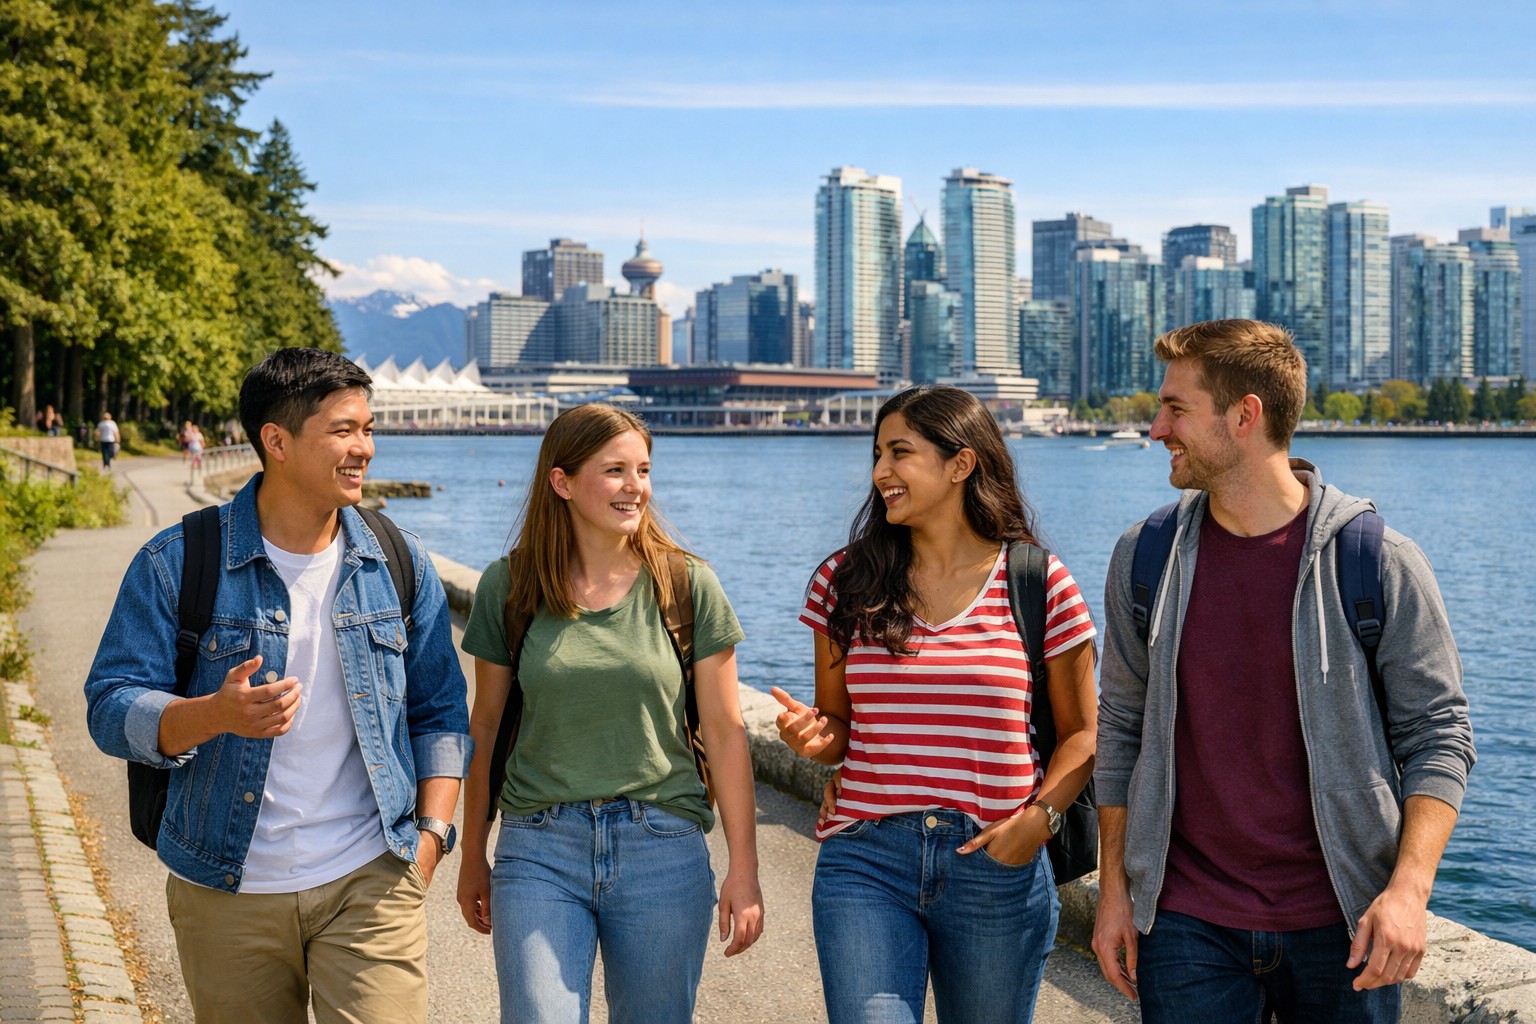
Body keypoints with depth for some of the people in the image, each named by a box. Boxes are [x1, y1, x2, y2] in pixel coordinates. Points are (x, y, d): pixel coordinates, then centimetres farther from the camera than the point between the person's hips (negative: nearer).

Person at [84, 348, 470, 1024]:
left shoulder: (399, 563, 4)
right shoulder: (177, 564, -4)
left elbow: (439, 711, 10)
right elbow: (112, 709, -8)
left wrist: (431, 830, -1)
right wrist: (216, 714, -26)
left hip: (370, 883, 1)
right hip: (226, 892, -1)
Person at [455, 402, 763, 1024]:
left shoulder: (688, 585, -1)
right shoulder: (509, 586, 1)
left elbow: (724, 732, 1)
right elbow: (485, 727, 9)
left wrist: (743, 869, -1)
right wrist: (472, 857, 15)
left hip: (663, 849, 0)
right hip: (539, 851, 0)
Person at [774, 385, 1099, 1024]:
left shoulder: (1038, 582, -2)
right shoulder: (847, 581, 4)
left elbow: (1080, 732, 4)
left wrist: (1041, 815, -12)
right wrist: (814, 736, -10)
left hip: (997, 867, 0)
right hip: (865, 860, 1)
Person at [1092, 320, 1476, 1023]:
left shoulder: (1380, 562, -7)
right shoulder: (1144, 558, 1)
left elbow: (1438, 735, -3)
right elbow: (1121, 727, 8)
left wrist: (1409, 888, -14)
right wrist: (1114, 885, 4)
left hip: (1341, 927, -1)